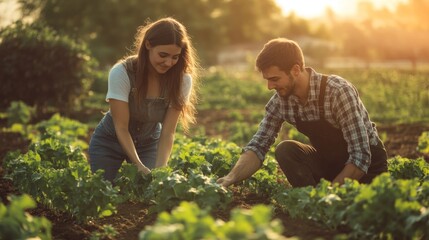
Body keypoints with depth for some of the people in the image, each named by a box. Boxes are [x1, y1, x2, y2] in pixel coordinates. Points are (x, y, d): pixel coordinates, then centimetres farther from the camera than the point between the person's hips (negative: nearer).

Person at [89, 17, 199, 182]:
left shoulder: (182, 80, -22)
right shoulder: (122, 73, -29)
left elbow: (168, 132, -21)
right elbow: (121, 128, -26)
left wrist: (160, 169, -34)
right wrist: (139, 166, -36)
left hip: (149, 144, 2)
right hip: (110, 142, -2)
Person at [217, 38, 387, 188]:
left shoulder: (338, 92, -29)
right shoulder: (280, 101, -12)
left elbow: (361, 157, -30)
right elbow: (258, 146, -11)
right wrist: (230, 179, -27)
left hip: (368, 163, -4)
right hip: (328, 160, 4)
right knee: (285, 150, -21)